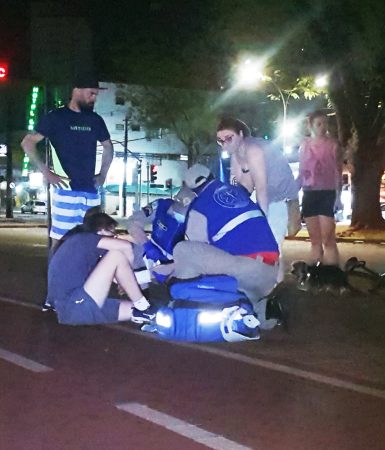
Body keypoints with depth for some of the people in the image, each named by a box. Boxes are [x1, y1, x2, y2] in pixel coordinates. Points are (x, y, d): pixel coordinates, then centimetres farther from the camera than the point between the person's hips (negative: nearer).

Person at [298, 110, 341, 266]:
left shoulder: (332, 144, -2)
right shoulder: (305, 145, 9)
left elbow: (338, 170, -2)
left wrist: (339, 195, -9)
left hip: (327, 194, -4)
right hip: (309, 194, 4)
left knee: (328, 240, -9)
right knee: (315, 240, 10)